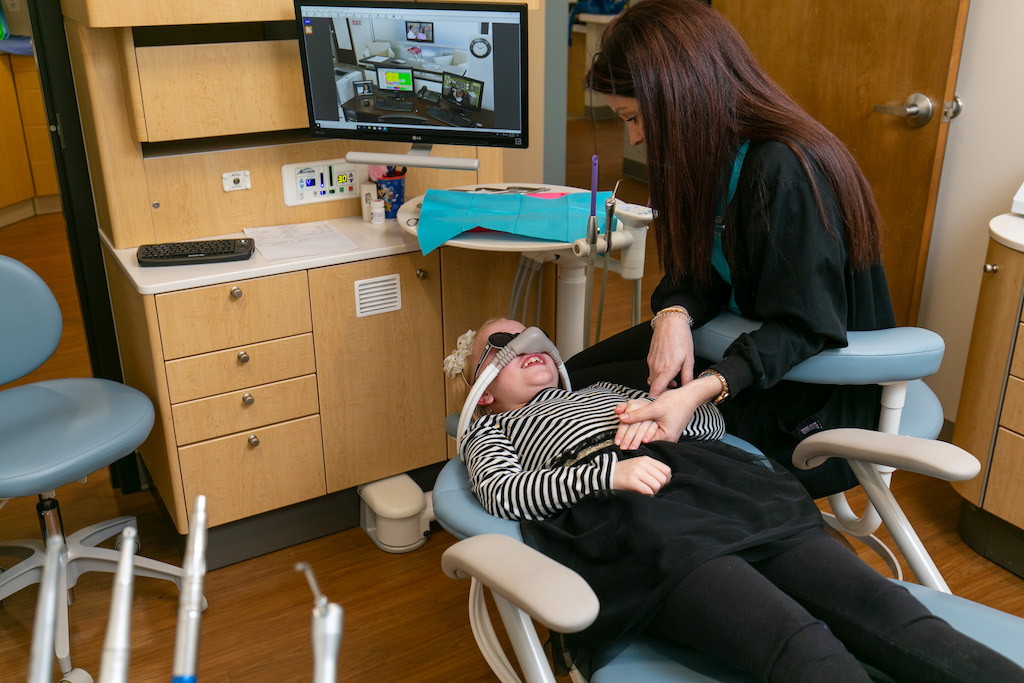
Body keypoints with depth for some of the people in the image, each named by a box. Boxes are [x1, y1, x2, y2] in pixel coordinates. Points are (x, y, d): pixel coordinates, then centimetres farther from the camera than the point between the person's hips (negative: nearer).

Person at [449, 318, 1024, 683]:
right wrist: (610, 473, -12)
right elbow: (504, 492, 4)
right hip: (626, 519, -5)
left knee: (879, 609, -22)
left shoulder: (605, 391, 39)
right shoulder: (489, 432, 28)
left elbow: (712, 420, 33)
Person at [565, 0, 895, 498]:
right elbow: (698, 271, 2)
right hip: (743, 333, 9)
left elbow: (803, 327, -27)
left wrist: (701, 391, -39)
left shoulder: (784, 174, -29)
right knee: (571, 375, 6)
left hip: (802, 395, -9)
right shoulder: (718, 154, -1)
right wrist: (675, 313, -21)